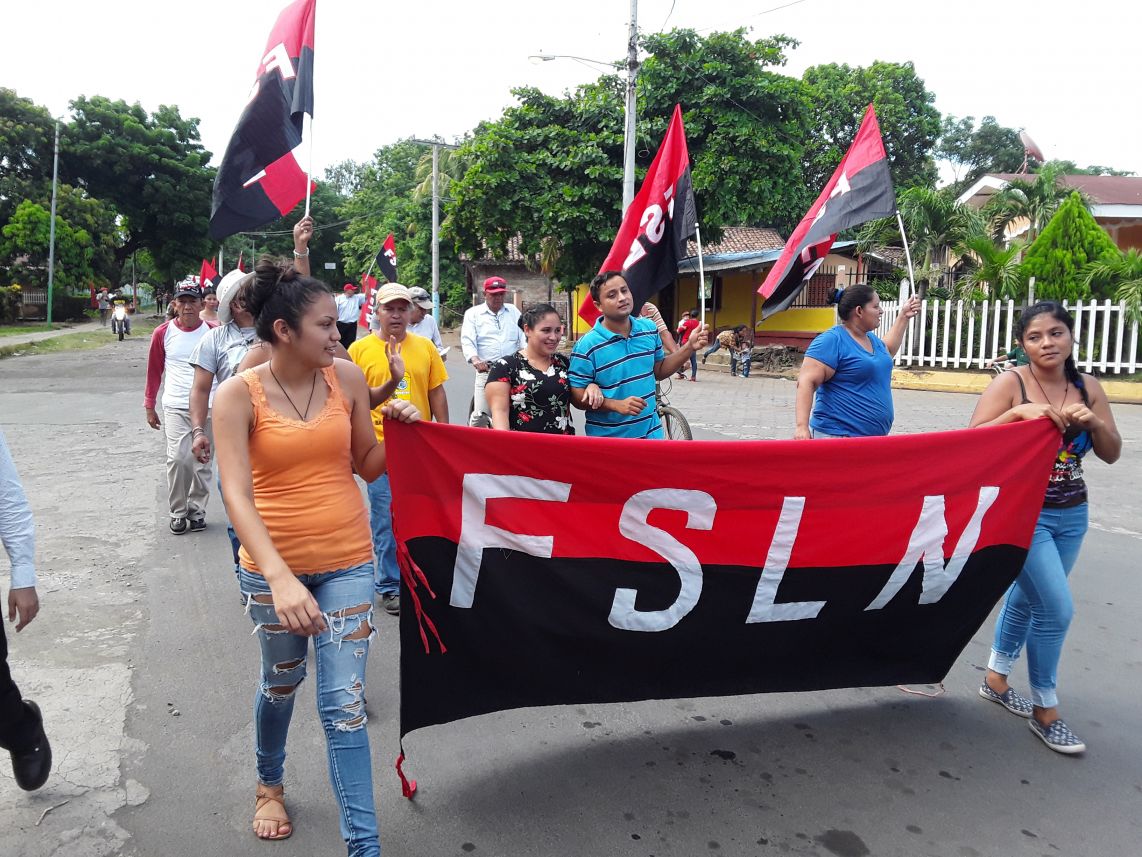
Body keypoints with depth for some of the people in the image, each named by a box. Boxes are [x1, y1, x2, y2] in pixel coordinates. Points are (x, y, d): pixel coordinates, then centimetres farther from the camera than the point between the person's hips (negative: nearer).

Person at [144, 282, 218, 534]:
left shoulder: (212, 332, 1)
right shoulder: (163, 333, 2)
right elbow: (154, 371, 11)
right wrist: (149, 405, 11)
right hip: (175, 407, -1)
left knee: (202, 461, 8)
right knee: (178, 458, -11)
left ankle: (197, 510, 21)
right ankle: (178, 512, 5)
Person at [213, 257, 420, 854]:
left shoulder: (348, 378, -4)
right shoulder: (240, 394, -12)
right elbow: (237, 495, -22)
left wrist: (396, 431, -13)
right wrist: (280, 577, -35)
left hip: (347, 560, 1)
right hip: (273, 565, -1)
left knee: (344, 703, -1)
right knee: (281, 681, 21)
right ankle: (269, 783, 52)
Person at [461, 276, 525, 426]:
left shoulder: (513, 311, 14)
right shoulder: (472, 313, 5)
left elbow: (524, 335, 5)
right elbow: (467, 340, -8)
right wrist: (475, 359, -28)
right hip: (486, 370, -2)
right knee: (481, 415, -9)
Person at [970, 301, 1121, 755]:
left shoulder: (1088, 387, 3)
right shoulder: (1010, 382, -10)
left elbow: (1112, 454, 3)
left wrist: (1094, 422, -15)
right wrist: (1019, 412, -28)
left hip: (1072, 515, 5)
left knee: (1027, 596, 17)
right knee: (1056, 608, -9)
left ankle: (996, 678, 36)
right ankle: (1044, 708, 10)